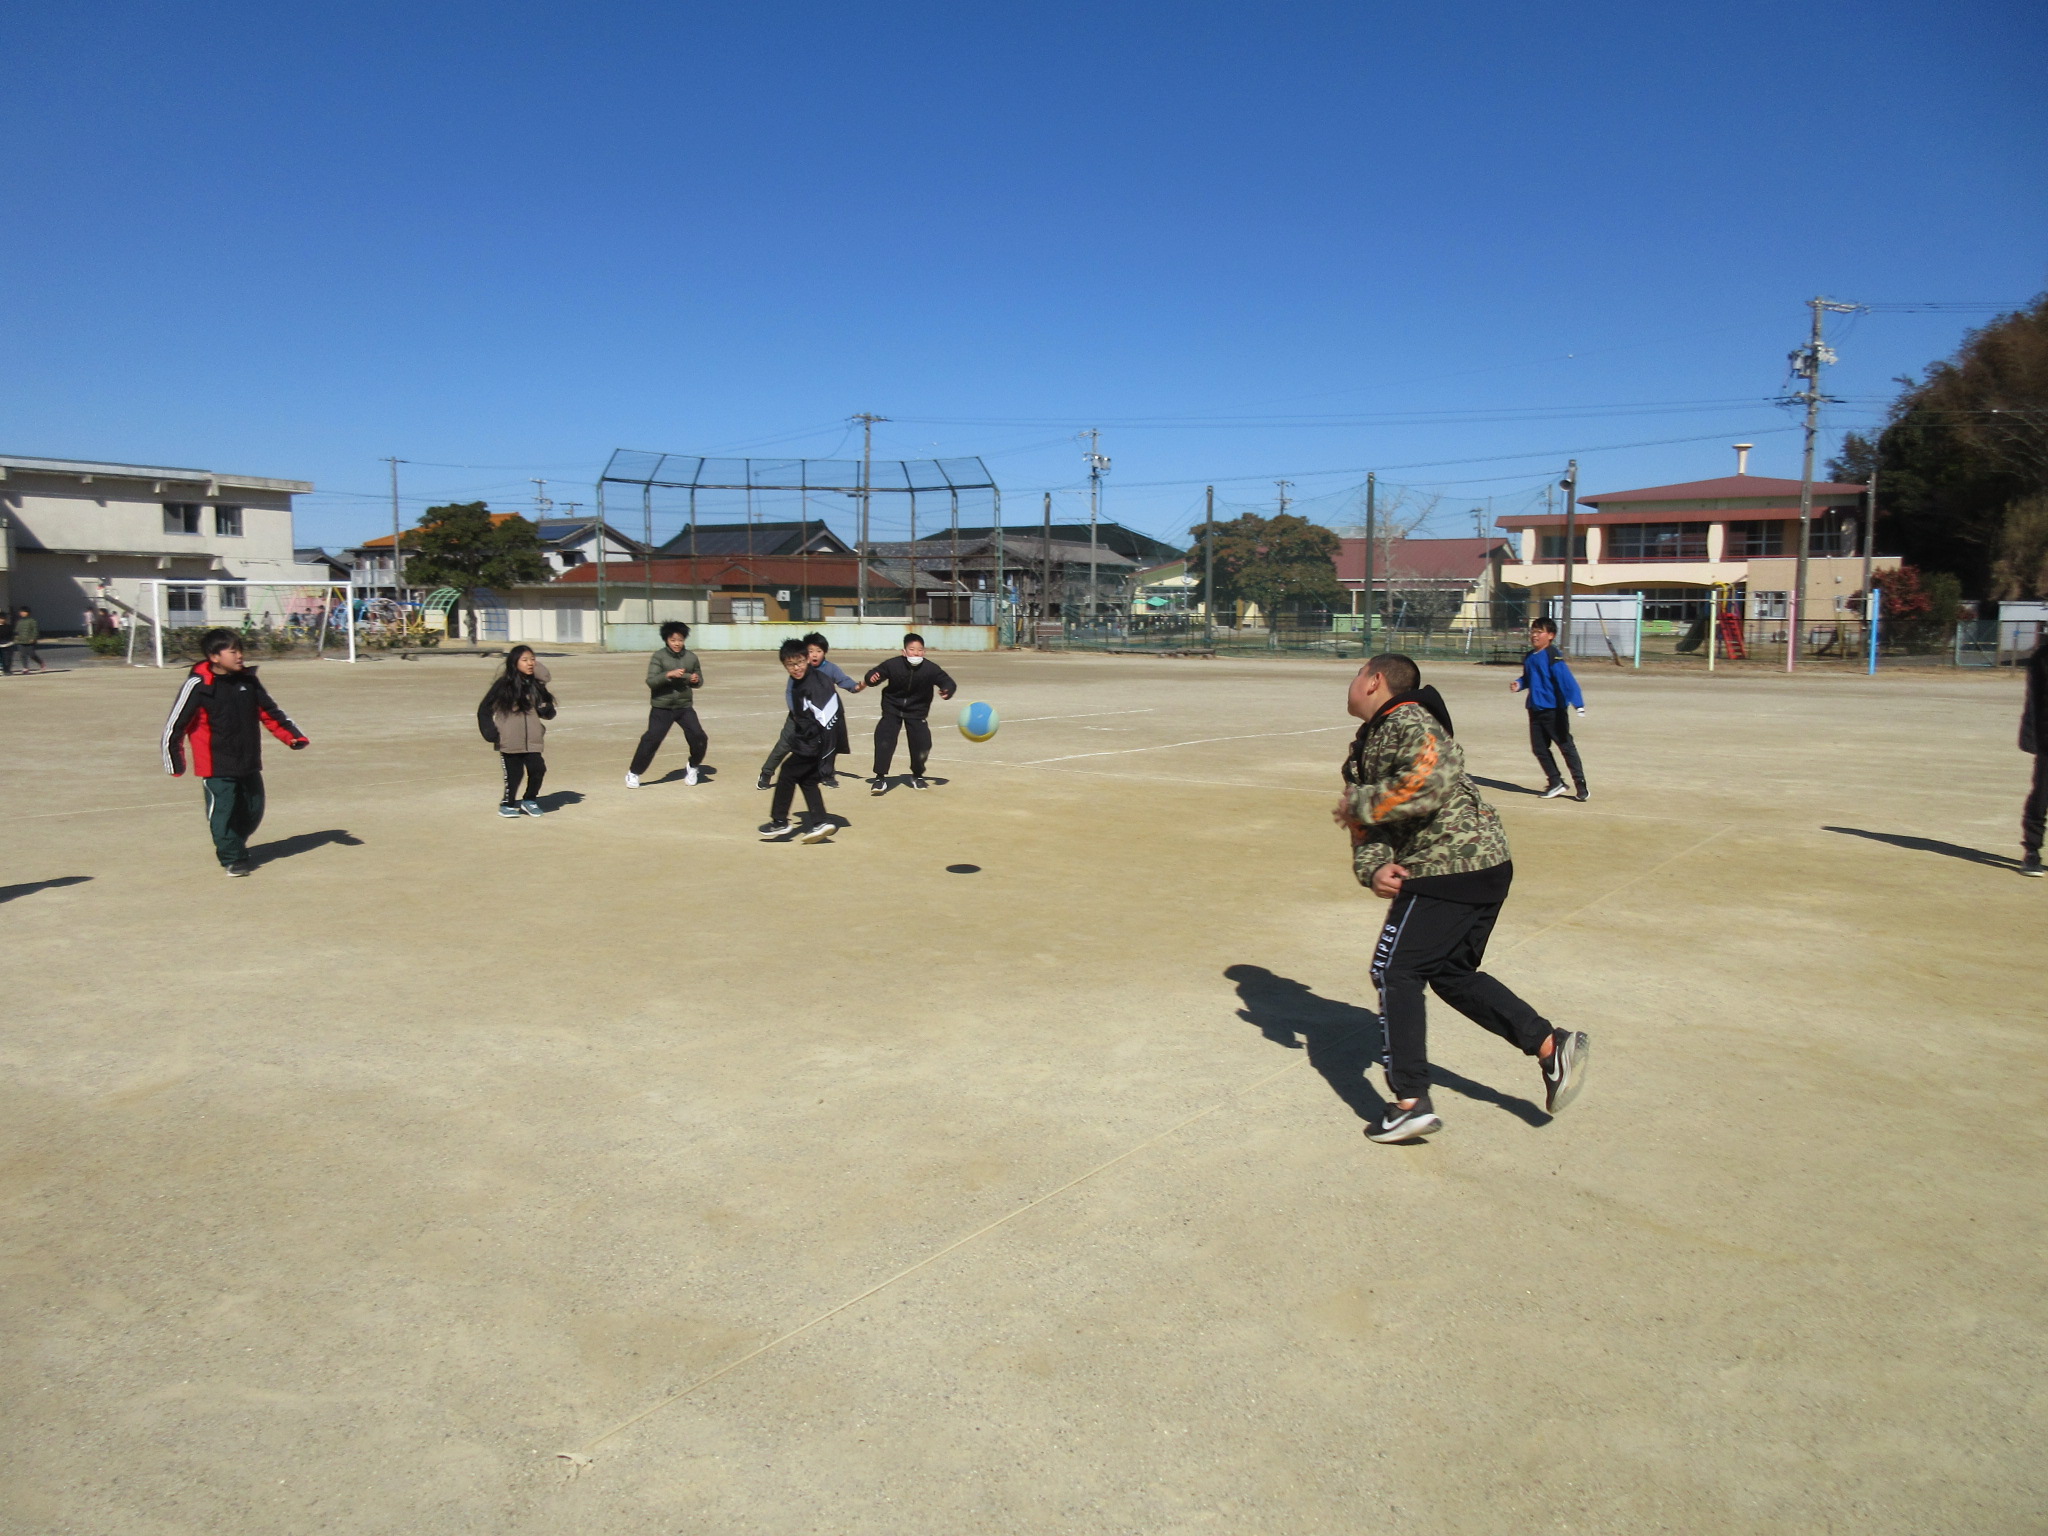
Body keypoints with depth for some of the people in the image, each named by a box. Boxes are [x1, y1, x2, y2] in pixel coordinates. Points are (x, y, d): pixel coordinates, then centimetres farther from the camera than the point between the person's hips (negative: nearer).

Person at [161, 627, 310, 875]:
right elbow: (175, 724, -7)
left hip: (249, 763, 6)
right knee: (222, 812, -4)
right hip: (216, 766, -5)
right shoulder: (198, 685, -13)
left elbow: (269, 712, 14)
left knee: (253, 811, 12)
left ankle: (234, 845, 36)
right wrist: (174, 763, -4)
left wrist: (292, 736, 2)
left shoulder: (248, 680, 4)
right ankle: (232, 858, 12)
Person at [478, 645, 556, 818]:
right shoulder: (503, 685, -5)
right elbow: (484, 709, 1)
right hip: (510, 742, -4)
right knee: (514, 773, 0)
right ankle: (507, 804, 24)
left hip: (532, 740, 4)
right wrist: (490, 731, -7)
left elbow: (548, 713, 15)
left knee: (538, 769, -4)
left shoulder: (536, 685, 7)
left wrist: (546, 710, -7)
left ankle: (529, 800, 22)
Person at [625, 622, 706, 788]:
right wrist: (669, 674, -29)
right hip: (662, 707, -3)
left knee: (699, 738, -5)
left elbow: (699, 681, 14)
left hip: (685, 706, 3)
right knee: (652, 739, -8)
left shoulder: (691, 657, 3)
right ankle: (633, 773, 8)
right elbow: (651, 681, -14)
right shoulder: (659, 656, -7)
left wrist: (695, 680, -10)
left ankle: (693, 767, 23)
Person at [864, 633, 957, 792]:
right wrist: (872, 678, -35)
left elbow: (947, 682, -11)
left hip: (917, 712, 1)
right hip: (892, 709, -1)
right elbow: (875, 675, -10)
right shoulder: (892, 664, -22)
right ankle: (880, 778, -8)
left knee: (922, 744, -3)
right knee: (884, 739, -18)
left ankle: (917, 776, 25)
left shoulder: (931, 668, -20)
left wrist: (947, 691, -34)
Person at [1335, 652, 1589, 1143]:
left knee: (1395, 971, -6)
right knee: (1452, 974, 18)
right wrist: (1373, 867, -11)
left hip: (1452, 863, -10)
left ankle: (1412, 1102, -4)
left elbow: (1433, 781, -31)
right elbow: (1368, 824, 10)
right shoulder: (1365, 745, 17)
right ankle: (1550, 1045, 16)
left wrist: (1360, 803, -19)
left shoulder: (1409, 723, -13)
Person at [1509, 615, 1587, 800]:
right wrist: (1519, 684, 0)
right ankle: (1555, 782, 21)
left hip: (1554, 710, -8)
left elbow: (1567, 681, -23)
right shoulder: (1529, 657, 8)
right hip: (1535, 709, 8)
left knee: (1566, 746, 0)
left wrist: (1578, 705, -31)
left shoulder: (1553, 656, -16)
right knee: (1539, 748, 10)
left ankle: (1580, 784, 9)